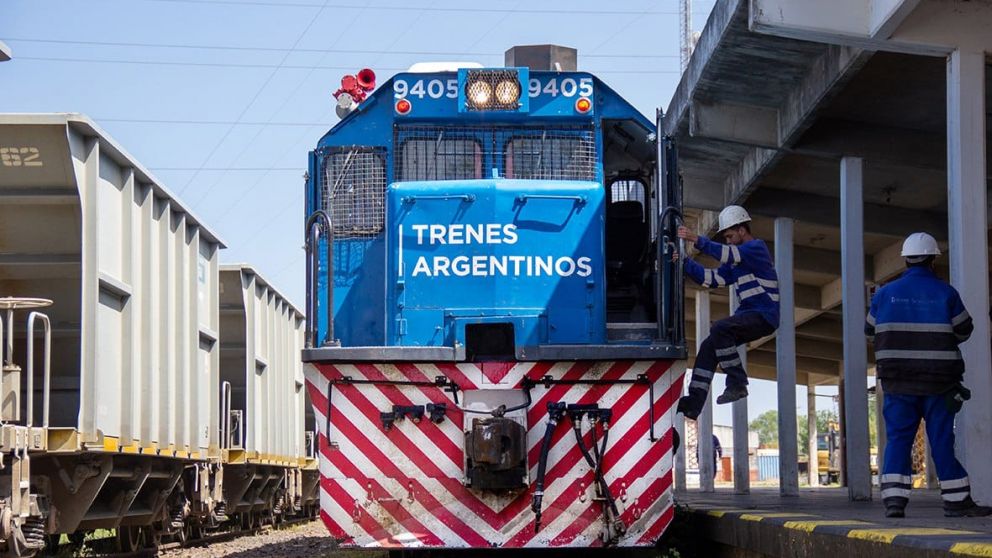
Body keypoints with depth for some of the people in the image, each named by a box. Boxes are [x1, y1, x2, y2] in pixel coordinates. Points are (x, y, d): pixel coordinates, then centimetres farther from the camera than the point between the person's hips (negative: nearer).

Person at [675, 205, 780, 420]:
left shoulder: (757, 248, -6)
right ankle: (694, 402, -7)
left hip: (764, 315, -9)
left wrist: (698, 240, -31)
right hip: (749, 315, 9)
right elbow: (712, 278, 14)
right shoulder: (736, 262, 22)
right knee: (709, 347, -2)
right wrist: (684, 263, 2)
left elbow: (730, 255, -24)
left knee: (719, 329, -28)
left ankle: (737, 384, -22)